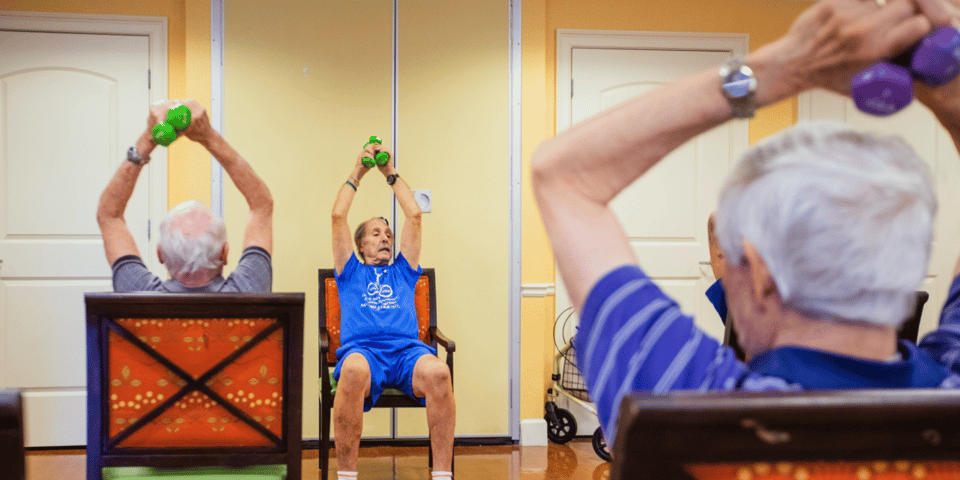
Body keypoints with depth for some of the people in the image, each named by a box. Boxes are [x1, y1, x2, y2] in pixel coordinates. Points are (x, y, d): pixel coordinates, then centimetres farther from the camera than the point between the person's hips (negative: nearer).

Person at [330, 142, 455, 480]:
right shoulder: (351, 273, 29)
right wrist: (357, 173, 29)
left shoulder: (403, 271, 33)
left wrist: (391, 173, 33)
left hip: (407, 350, 2)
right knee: (354, 371, -41)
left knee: (438, 372, -36)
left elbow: (414, 215, 27)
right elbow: (338, 216, 21)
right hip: (361, 348, -1)